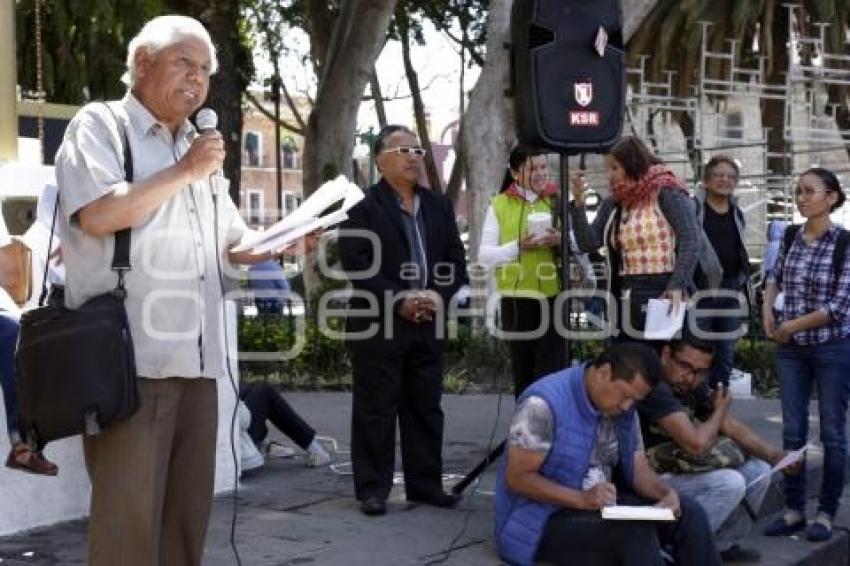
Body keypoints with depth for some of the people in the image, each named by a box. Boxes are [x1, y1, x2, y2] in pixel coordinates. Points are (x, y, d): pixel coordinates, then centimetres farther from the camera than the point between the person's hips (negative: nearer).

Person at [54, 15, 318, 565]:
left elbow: (234, 243, 28)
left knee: (189, 509, 10)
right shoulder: (100, 125, 0)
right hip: (129, 360, -7)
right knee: (128, 514, -6)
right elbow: (97, 214, -17)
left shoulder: (199, 147, 22)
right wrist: (185, 172, -10)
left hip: (196, 360, 7)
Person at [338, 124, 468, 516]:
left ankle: (425, 484, 18)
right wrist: (400, 300, -17)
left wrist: (440, 295, -8)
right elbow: (356, 264, -13)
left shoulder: (439, 206, 15)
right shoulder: (361, 207, -3)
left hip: (429, 323, 6)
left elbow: (456, 261, 11)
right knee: (376, 409, -1)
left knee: (426, 408, 10)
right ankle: (372, 488, 6)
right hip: (378, 323, -5)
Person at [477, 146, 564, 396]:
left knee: (552, 368, -4)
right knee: (522, 369, 7)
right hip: (516, 298, 0)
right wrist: (518, 247, -16)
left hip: (553, 295, 0)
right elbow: (485, 255, 0)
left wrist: (561, 241, -12)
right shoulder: (500, 204, 3)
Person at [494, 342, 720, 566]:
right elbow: (517, 477, -22)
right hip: (542, 517, -7)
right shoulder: (543, 404, -22)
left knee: (689, 513, -9)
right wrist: (581, 499, -31)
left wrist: (667, 493, -17)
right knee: (636, 531, -29)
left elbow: (639, 469, 5)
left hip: (601, 505, 8)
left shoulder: (623, 409, 2)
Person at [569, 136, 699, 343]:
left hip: (662, 295, -6)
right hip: (625, 301, 6)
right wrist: (579, 203, -4)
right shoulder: (612, 204, 13)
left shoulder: (666, 193, -4)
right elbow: (589, 243, 6)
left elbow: (690, 242, -10)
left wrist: (678, 286, -19)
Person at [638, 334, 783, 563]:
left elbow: (733, 427, 8)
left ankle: (721, 545, 18)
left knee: (758, 471, 6)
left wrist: (776, 455, -6)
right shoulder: (654, 387, -25)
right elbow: (695, 445, -29)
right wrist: (720, 411, -9)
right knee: (729, 483, -24)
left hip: (678, 471, 9)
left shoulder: (693, 386, 4)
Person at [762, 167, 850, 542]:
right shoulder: (789, 238, 4)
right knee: (792, 432, 7)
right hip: (791, 349, 5)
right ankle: (794, 510, 16)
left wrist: (793, 325, -11)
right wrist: (767, 308, 6)